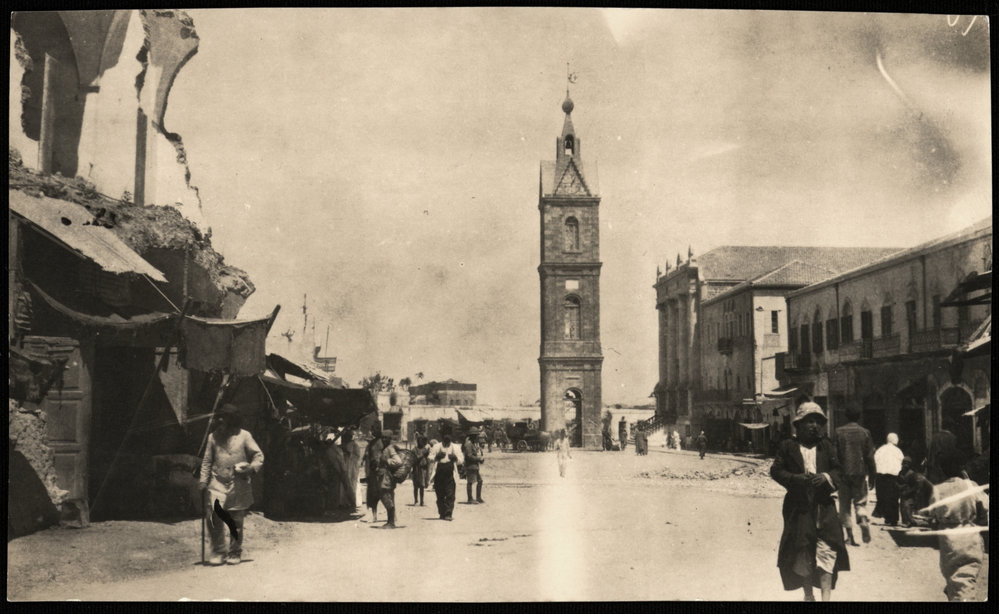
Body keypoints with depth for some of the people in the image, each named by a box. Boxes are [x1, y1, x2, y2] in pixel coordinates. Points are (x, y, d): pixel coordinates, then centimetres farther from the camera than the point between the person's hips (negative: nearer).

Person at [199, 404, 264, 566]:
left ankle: (235, 553, 20)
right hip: (218, 483, 1)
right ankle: (219, 551, 0)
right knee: (213, 515, -14)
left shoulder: (244, 436, 1)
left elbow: (258, 455, 5)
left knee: (236, 521, 4)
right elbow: (207, 461, 13)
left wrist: (252, 468, -13)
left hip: (238, 485, -1)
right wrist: (203, 481, 6)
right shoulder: (213, 437, 9)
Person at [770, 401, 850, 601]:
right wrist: (796, 478, -15)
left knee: (827, 550, -9)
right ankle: (808, 594, 23)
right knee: (802, 551, 6)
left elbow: (838, 470, 8)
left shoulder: (827, 446, 10)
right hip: (799, 507, -1)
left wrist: (826, 477, -13)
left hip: (824, 506, 1)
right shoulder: (787, 446, 3)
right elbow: (776, 470, 0)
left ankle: (826, 596, -6)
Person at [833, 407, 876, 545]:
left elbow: (834, 454, -1)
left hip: (843, 472, 0)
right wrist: (872, 475, 8)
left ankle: (849, 535, 1)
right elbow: (870, 456, 1)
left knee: (844, 505, 7)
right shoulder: (864, 432, 1)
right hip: (860, 472, 1)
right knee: (860, 502, 10)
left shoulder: (839, 432, -1)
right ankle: (863, 520, -20)